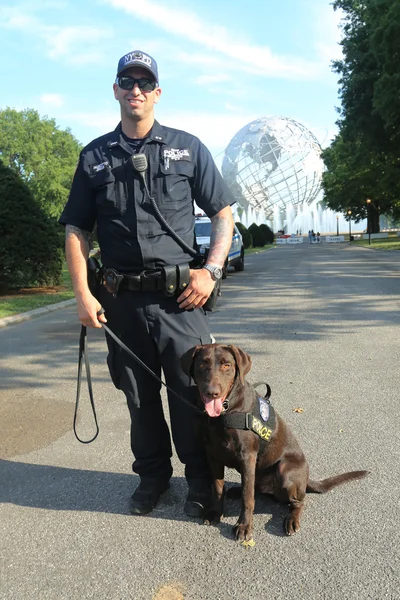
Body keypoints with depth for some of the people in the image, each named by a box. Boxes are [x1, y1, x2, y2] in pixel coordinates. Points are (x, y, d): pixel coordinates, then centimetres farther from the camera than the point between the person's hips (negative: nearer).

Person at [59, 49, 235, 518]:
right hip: (121, 299, 2)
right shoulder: (94, 157, 9)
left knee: (192, 391, 3)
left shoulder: (188, 148, 6)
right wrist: (82, 294, -3)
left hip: (179, 298, -1)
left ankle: (201, 481, 23)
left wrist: (211, 270, -7)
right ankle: (153, 475, 33)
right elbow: (75, 230, 8)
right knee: (139, 395, 13)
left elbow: (223, 214, 7)